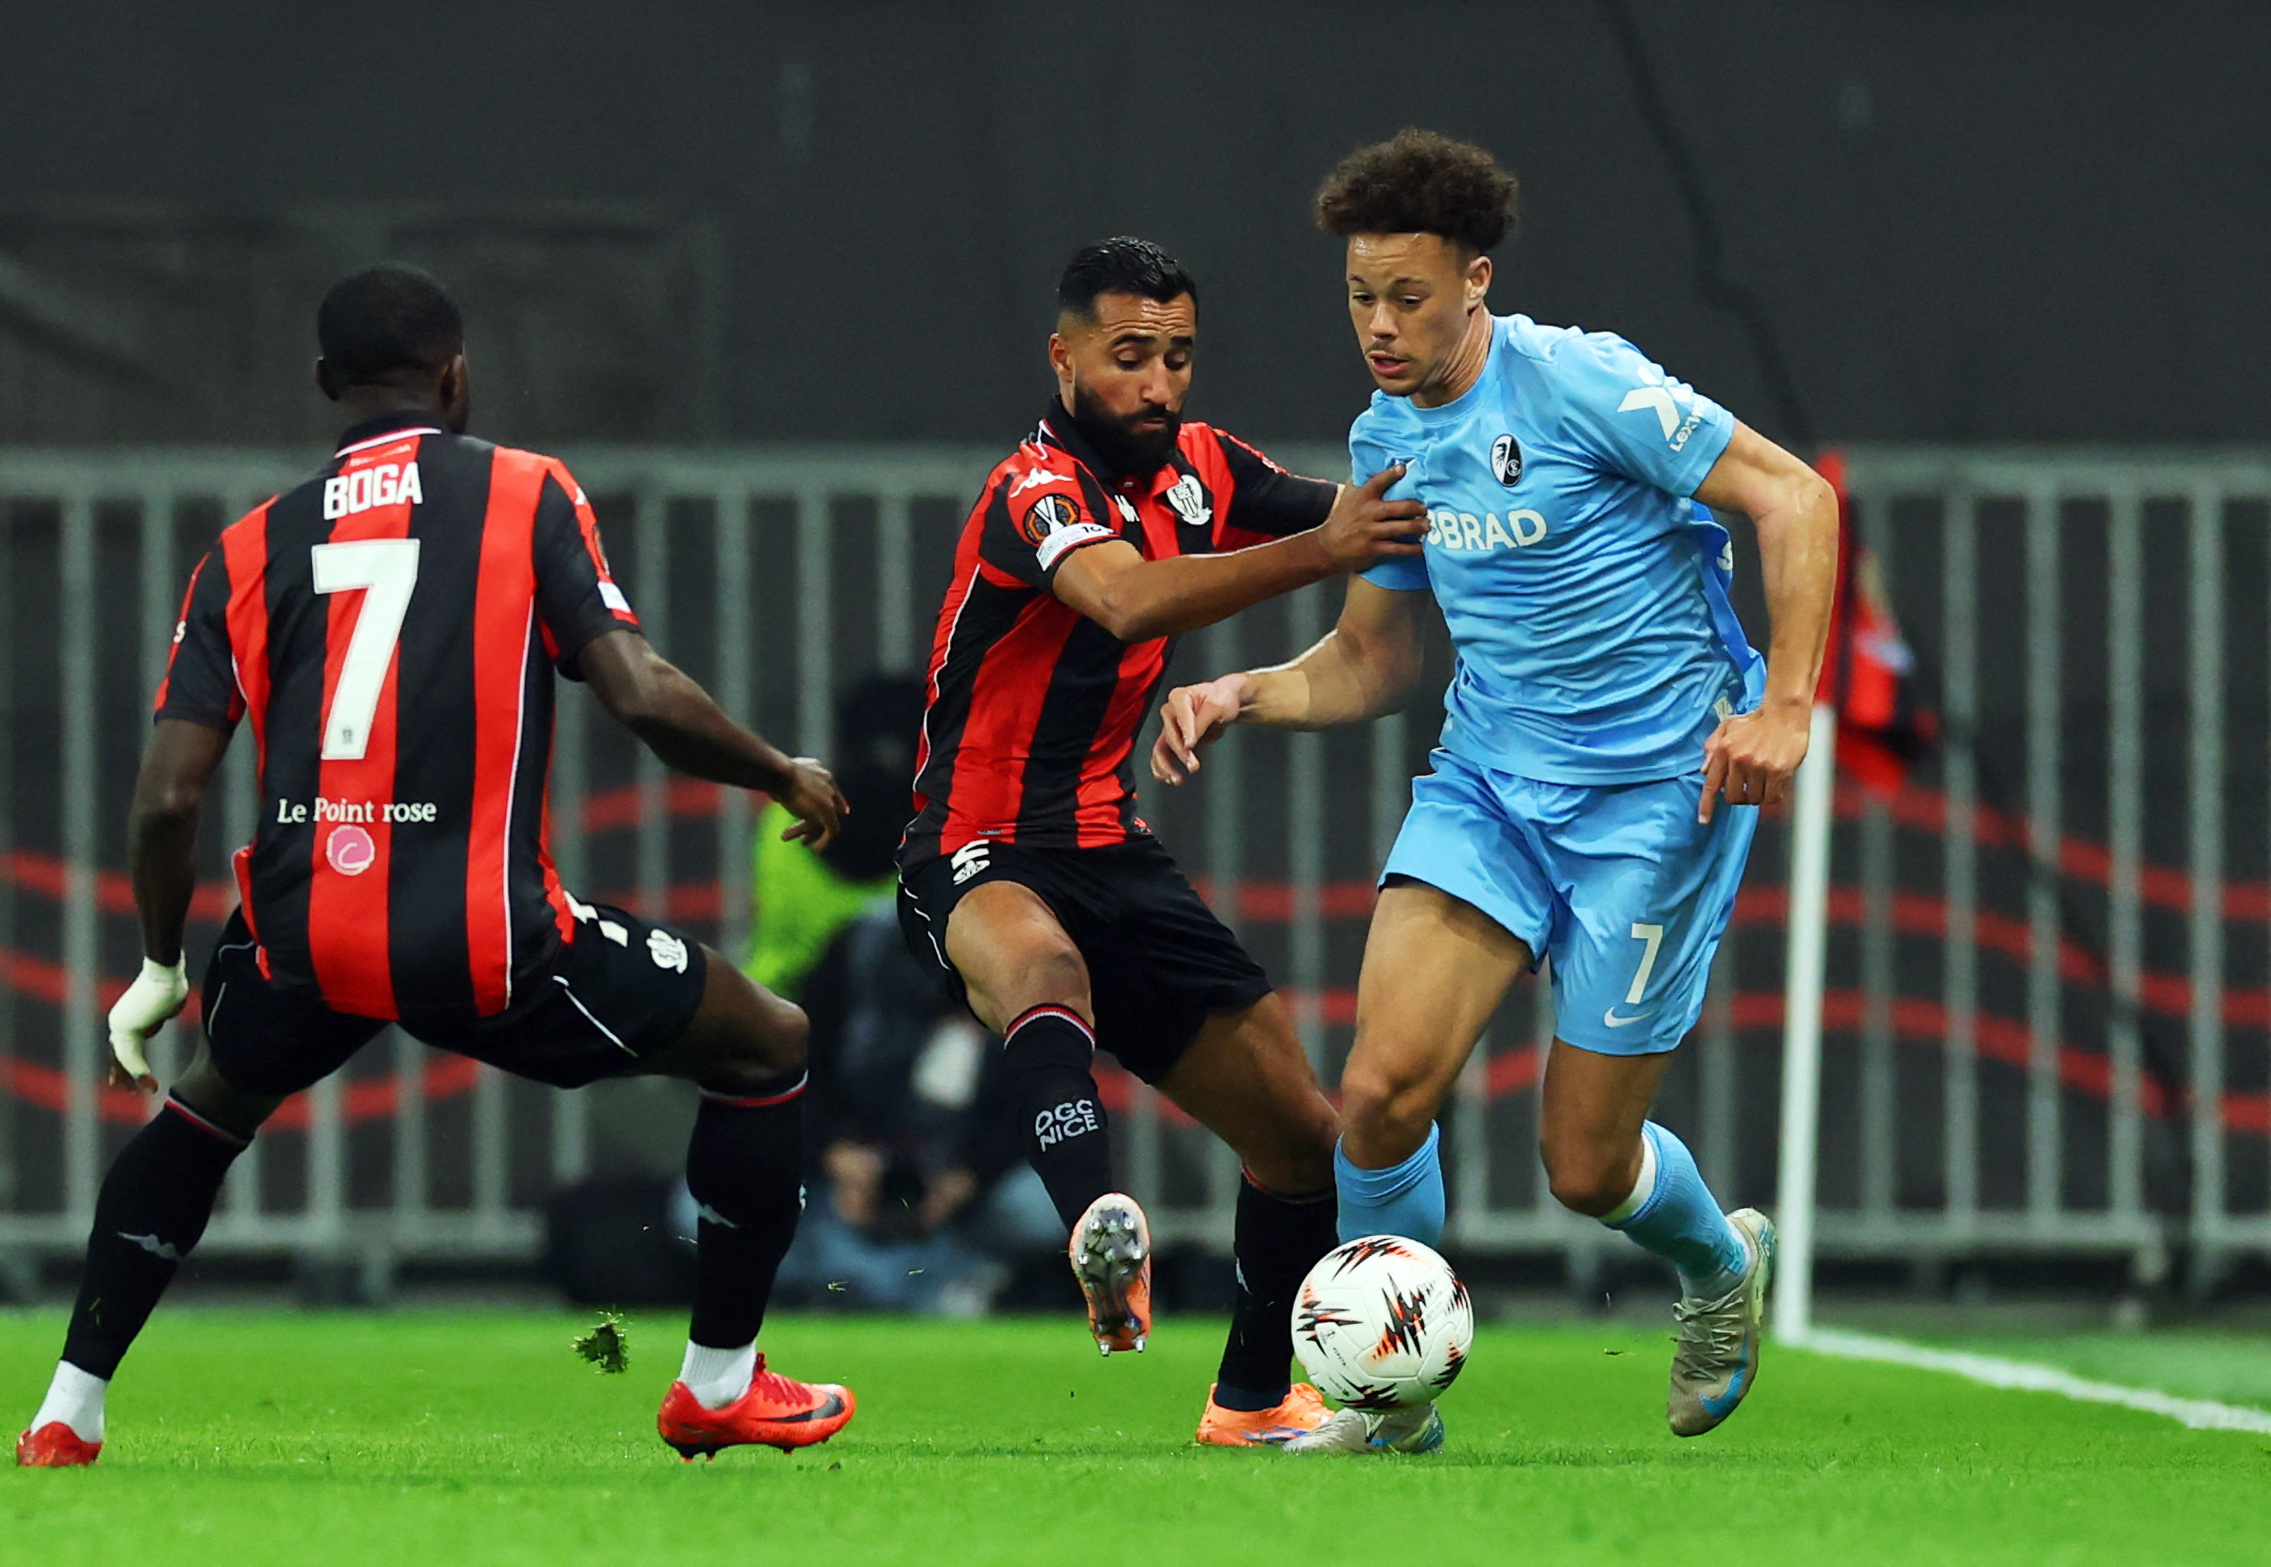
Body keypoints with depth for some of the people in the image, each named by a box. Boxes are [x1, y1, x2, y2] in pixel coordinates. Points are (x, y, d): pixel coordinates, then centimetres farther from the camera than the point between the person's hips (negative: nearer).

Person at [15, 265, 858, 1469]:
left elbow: (168, 795, 7)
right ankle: (719, 1386, 21)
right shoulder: (529, 496, 5)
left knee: (213, 1102, 37)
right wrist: (786, 777, 12)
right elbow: (640, 696, -5)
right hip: (486, 943, -4)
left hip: (301, 940, 4)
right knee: (767, 1048, 18)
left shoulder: (247, 549, 13)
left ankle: (67, 1413, 31)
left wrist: (159, 973, 21)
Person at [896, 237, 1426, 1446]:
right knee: (1037, 958, -43)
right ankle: (1099, 1232, -68)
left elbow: (1364, 524, 14)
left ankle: (1254, 1400, 30)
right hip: (980, 862, -8)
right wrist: (1319, 549, -48)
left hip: (1112, 856, 8)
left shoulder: (1201, 470, 6)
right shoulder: (1038, 490, -18)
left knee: (1301, 1134, 8)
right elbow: (1129, 600, -38)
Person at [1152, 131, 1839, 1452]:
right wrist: (1242, 696, 0)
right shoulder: (1386, 439, 7)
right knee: (1382, 1087, -16)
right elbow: (1373, 663, 19)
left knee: (1586, 1169, -2)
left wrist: (1784, 707, -22)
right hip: (1488, 782, 5)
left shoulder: (1576, 382, -14)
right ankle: (1391, 1392, 3)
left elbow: (1793, 496, -14)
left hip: (1654, 785, -5)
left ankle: (1722, 1263, 34)